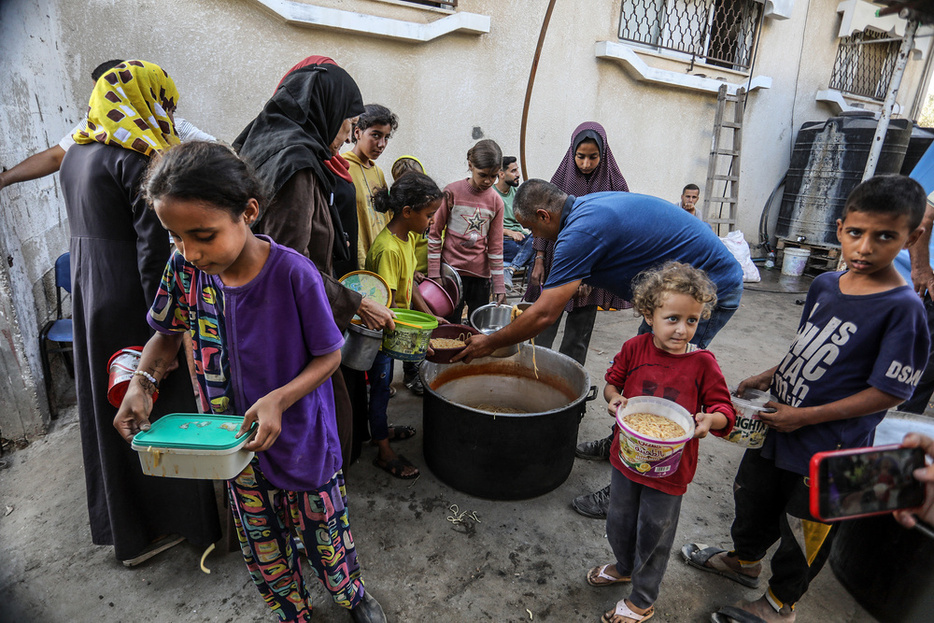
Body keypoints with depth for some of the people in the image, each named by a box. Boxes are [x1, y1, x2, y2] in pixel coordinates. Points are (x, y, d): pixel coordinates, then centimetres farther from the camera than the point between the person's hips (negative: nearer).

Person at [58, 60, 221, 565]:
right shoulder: (138, 156, -15)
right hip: (132, 300, -9)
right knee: (156, 405, 4)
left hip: (87, 291, 9)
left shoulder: (77, 152, 12)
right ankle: (155, 526, 20)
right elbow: (155, 247, -21)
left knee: (107, 403, 18)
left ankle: (117, 521, 36)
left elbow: (90, 227, 15)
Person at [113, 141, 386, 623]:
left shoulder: (293, 273, -26)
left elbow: (329, 355, -15)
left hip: (301, 439, -4)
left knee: (324, 537, 19)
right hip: (237, 442, 4)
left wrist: (279, 398, -29)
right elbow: (167, 334, 7)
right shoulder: (185, 268, -12)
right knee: (261, 551, 22)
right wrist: (142, 382, -11)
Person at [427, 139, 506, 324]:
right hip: (451, 270, -2)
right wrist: (434, 273, -5)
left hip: (480, 274, 3)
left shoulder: (496, 201, 2)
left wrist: (499, 285, 3)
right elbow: (435, 233, -2)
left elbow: (495, 245, 5)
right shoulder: (452, 192, -5)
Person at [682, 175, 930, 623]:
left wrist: (804, 416, -21)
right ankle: (744, 560, 52)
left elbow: (887, 392, -20)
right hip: (777, 424, 7)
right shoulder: (825, 285, 1)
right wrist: (767, 378, 2)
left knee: (804, 528, 14)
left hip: (827, 450, -7)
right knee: (754, 497, 25)